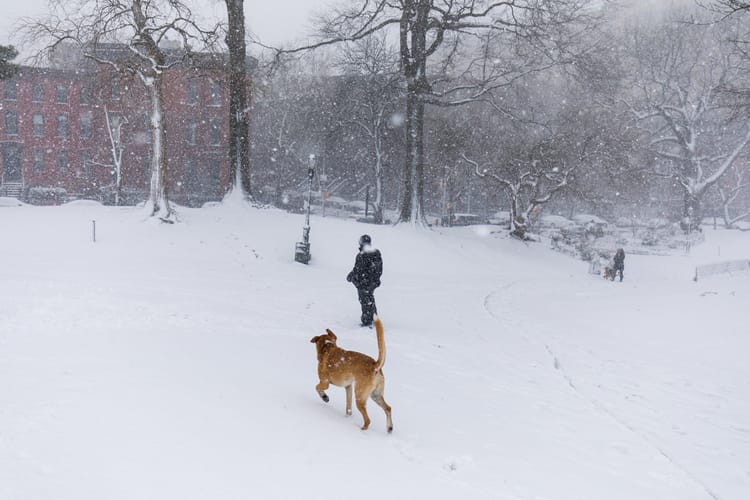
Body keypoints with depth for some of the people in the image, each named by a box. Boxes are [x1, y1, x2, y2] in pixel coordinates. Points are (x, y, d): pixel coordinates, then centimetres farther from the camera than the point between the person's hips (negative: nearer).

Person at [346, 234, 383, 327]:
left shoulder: (361, 256, -24)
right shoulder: (377, 253, 1)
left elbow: (357, 270, -18)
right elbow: (380, 268, 10)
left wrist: (350, 277, 0)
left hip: (363, 283, -7)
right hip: (374, 282, 7)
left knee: (365, 301, 4)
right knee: (370, 299, 23)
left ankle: (367, 321, 10)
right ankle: (374, 317, 34)